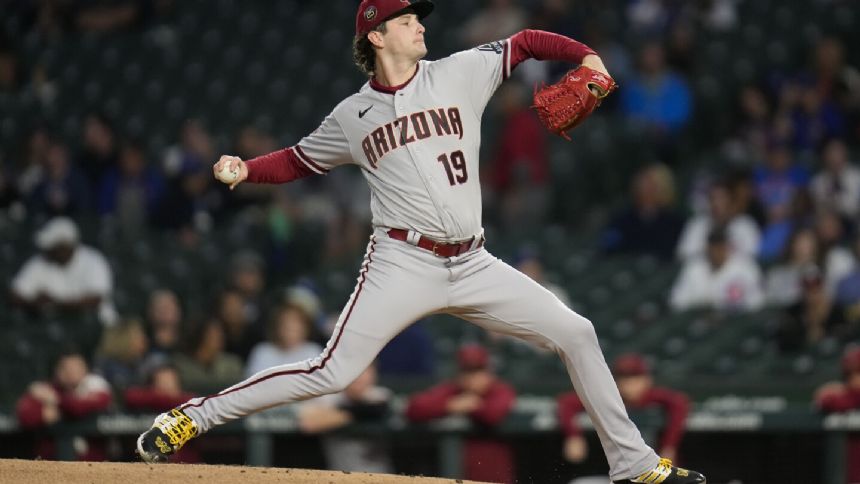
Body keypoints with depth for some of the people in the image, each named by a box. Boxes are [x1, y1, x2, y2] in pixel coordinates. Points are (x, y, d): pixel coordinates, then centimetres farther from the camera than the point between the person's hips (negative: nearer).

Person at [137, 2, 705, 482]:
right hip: (403, 263, -3)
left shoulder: (462, 73, 7)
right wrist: (245, 169, 0)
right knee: (331, 373, -15)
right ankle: (192, 417, -6)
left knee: (576, 334, 0)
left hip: (473, 265, 3)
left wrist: (584, 56, -3)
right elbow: (299, 160, 17)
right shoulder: (353, 116, 6)